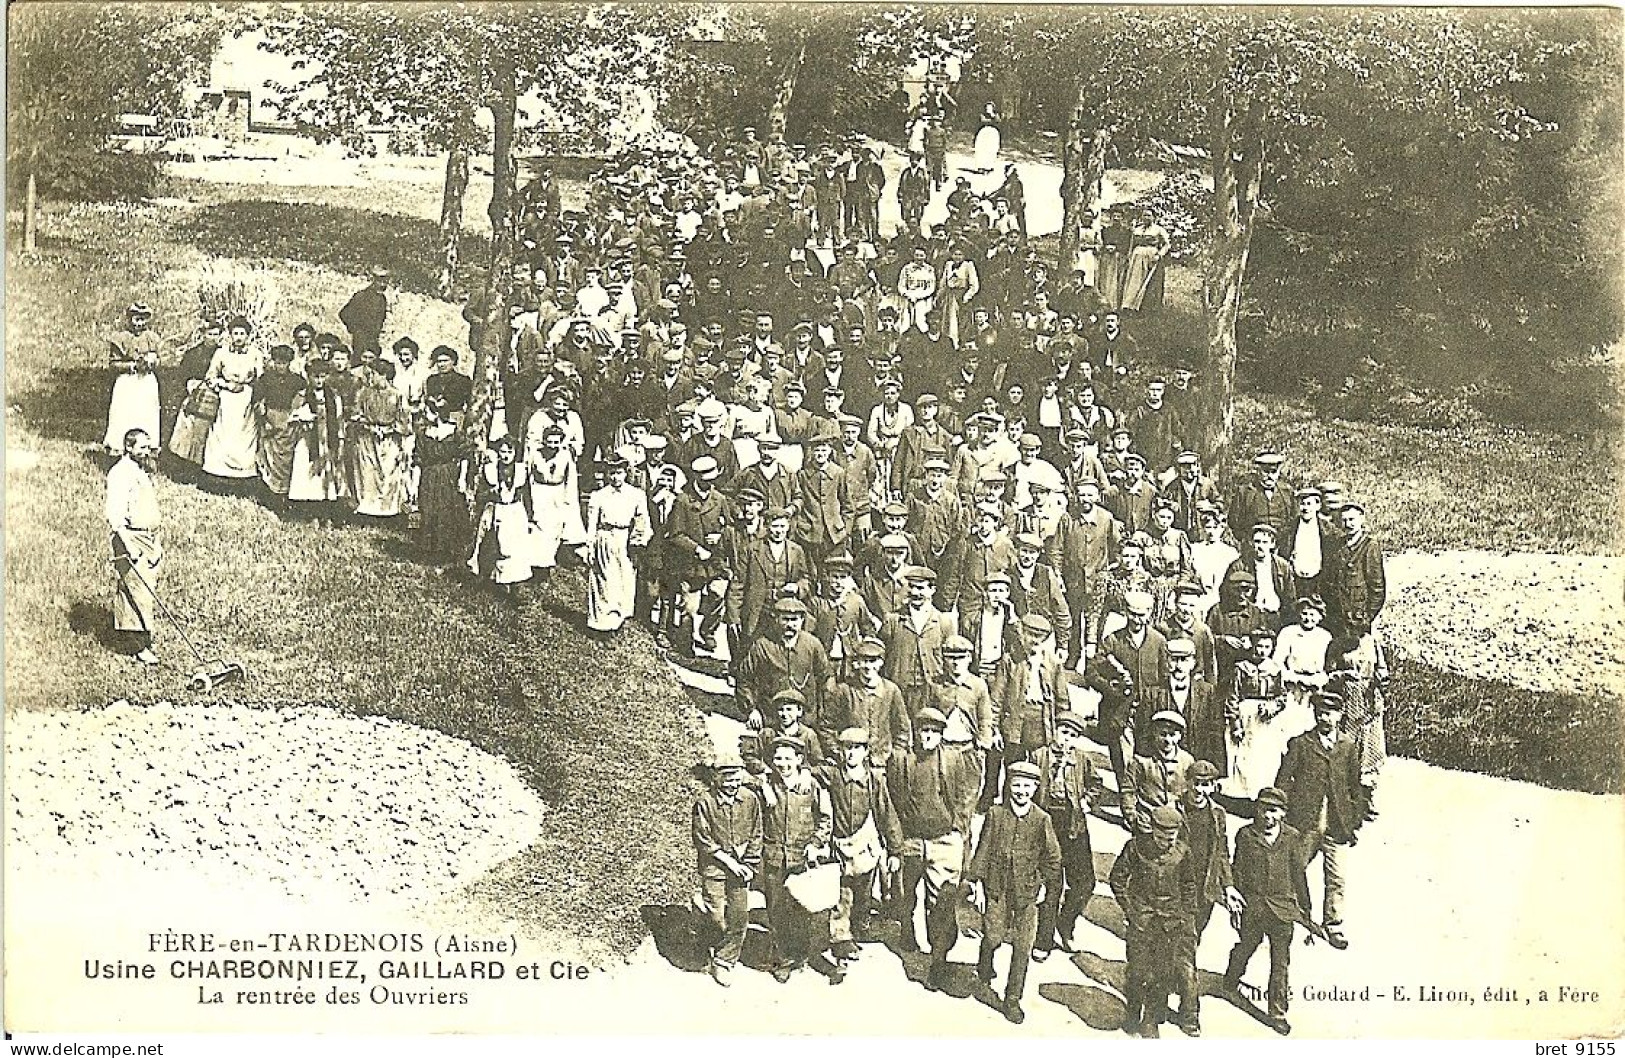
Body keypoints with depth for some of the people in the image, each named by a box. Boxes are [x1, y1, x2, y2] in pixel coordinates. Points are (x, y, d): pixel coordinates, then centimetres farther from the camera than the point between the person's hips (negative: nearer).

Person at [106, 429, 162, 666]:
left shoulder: (142, 471, 18)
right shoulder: (121, 473, -13)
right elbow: (115, 515, -22)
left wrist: (156, 544, 28)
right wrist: (129, 545, -29)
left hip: (147, 537, 10)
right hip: (130, 537, -10)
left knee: (148, 589, 11)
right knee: (138, 592, -10)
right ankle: (138, 647, -7)